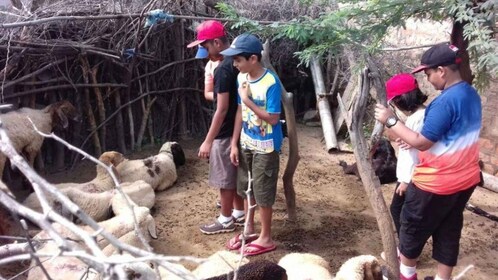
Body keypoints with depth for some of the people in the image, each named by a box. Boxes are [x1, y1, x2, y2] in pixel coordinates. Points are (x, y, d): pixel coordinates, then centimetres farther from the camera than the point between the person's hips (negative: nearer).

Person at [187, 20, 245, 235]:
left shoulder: (223, 70, -22)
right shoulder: (235, 63, 6)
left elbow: (222, 109, -24)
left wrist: (208, 141, -21)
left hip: (225, 134, -9)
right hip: (237, 130, 9)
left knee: (225, 179, 5)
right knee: (236, 175, 19)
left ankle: (226, 221, 19)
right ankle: (239, 214, 32)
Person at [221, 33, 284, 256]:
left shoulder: (271, 82, -22)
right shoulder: (242, 78, 0)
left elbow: (273, 119, -22)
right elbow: (240, 112, 6)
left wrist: (248, 100, -24)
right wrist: (234, 143, 5)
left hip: (265, 147, -7)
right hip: (246, 143, 7)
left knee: (263, 193, 5)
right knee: (246, 189, 18)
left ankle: (265, 238, 23)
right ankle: (249, 230, 36)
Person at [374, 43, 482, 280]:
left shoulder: (445, 101, -25)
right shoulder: (471, 95, 4)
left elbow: (422, 143, -24)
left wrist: (390, 121, -19)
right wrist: (413, 138, 12)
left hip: (435, 182, -8)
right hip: (465, 180, 8)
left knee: (413, 227, 13)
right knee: (449, 231, 17)